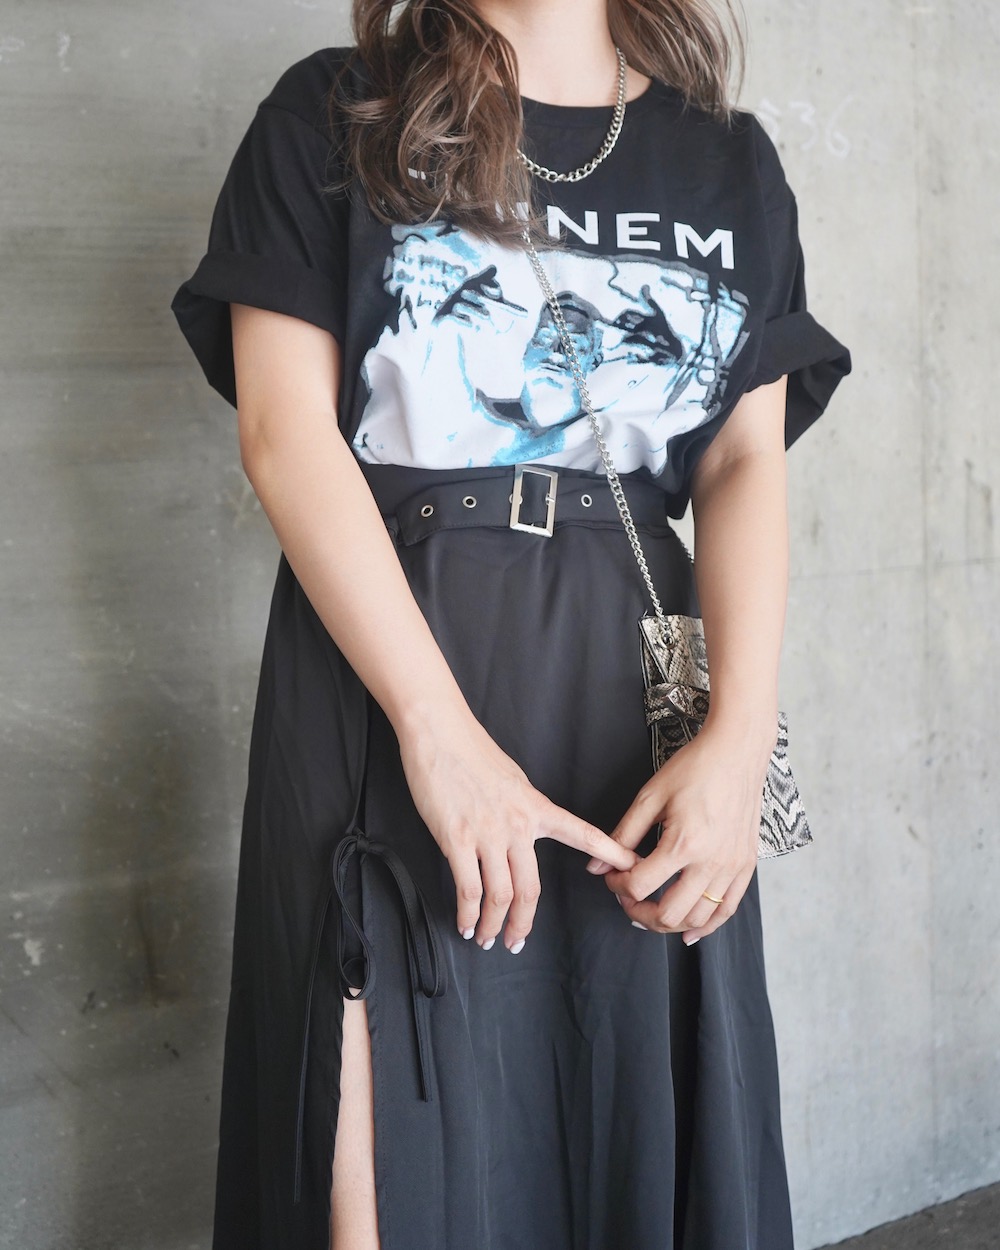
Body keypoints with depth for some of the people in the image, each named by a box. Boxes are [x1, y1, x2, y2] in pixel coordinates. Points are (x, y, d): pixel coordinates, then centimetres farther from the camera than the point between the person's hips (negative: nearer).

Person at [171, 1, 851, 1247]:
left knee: (650, 1118, 7)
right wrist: (440, 728, -15)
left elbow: (747, 461, 5)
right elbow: (285, 425, -6)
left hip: (642, 667, 3)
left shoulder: (733, 163, 13)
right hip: (381, 649, -2)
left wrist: (740, 736, -11)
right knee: (396, 1137, -1)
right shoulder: (333, 116, 5)